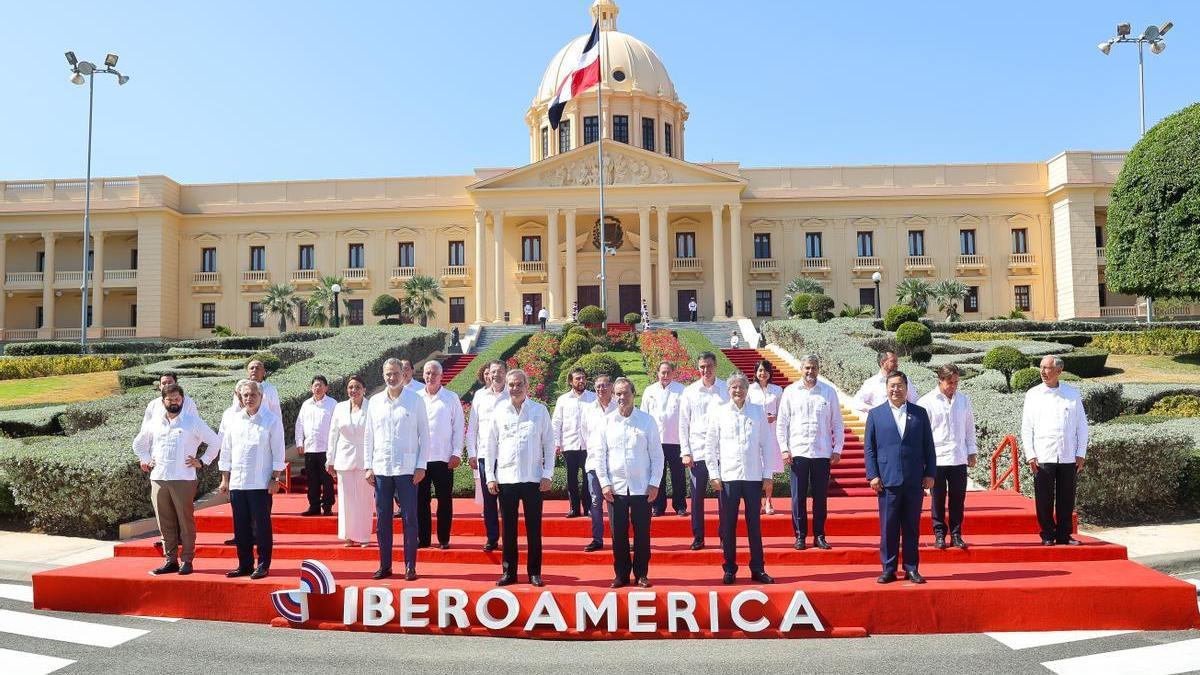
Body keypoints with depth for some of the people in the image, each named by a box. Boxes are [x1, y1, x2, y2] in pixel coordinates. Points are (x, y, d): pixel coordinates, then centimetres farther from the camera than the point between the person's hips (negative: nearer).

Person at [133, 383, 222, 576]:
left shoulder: (193, 421, 1)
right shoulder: (153, 423, 13)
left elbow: (215, 441, 3)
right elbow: (138, 443, 29)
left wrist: (202, 461, 0)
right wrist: (146, 460, 16)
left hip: (183, 479, -4)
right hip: (158, 479, 4)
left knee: (185, 522, -1)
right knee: (165, 523, 7)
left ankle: (187, 561, 5)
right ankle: (170, 560, 16)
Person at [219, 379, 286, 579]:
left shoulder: (272, 420, -3)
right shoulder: (234, 419, 9)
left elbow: (278, 452, -3)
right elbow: (226, 451, 14)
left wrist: (275, 479, -7)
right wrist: (225, 479, 11)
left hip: (261, 484, -4)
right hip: (237, 482, 4)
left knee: (261, 526, 0)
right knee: (240, 527, 9)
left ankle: (263, 565, 9)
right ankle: (244, 565, 19)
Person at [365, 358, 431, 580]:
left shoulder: (415, 400, 1)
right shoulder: (375, 402, 9)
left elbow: (424, 435, 1)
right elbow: (369, 436, 12)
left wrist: (421, 466, -5)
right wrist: (368, 466, 6)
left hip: (407, 469, -3)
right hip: (381, 469, 3)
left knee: (409, 519, -1)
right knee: (382, 519, 7)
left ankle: (410, 566, 8)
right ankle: (385, 565, 18)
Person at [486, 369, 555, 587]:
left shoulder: (540, 410, 1)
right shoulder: (499, 411, 4)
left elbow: (549, 444, 2)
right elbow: (491, 445, 7)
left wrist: (547, 475, -3)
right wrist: (490, 476, 2)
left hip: (533, 478, -1)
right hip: (505, 477, 1)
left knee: (534, 528, 4)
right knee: (509, 528, 7)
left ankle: (535, 572, 14)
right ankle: (509, 572, 17)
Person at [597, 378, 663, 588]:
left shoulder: (647, 421, 1)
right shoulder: (607, 422, 4)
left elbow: (657, 455, 2)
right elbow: (600, 455, 5)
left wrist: (654, 483, -4)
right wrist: (604, 483, -2)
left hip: (642, 488, -1)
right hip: (615, 488, 1)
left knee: (642, 533, 4)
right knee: (618, 534, 5)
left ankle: (641, 574, 17)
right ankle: (621, 574, 17)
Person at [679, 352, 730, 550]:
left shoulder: (726, 390, 3)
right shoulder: (690, 392, 5)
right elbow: (683, 424, 7)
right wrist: (685, 452, 0)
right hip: (698, 451, 1)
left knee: (723, 496, 4)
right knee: (697, 497, 5)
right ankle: (698, 538, 16)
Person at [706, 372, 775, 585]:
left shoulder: (758, 412, 6)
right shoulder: (718, 412, 3)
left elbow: (766, 444, 8)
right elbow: (710, 444, 4)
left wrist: (767, 474, 4)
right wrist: (714, 474, -1)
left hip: (753, 476, 1)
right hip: (728, 476, -1)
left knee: (754, 524, 7)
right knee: (728, 525, 5)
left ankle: (757, 569, 16)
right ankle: (729, 569, 15)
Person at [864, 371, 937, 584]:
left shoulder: (920, 413, 9)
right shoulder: (875, 414, 5)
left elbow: (928, 446, 9)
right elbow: (869, 447, 4)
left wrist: (930, 473, 3)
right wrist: (873, 475, -4)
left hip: (915, 480, 1)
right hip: (888, 480, -1)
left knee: (912, 527, 7)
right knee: (888, 527, 2)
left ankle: (911, 568, 16)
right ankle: (889, 569, 11)